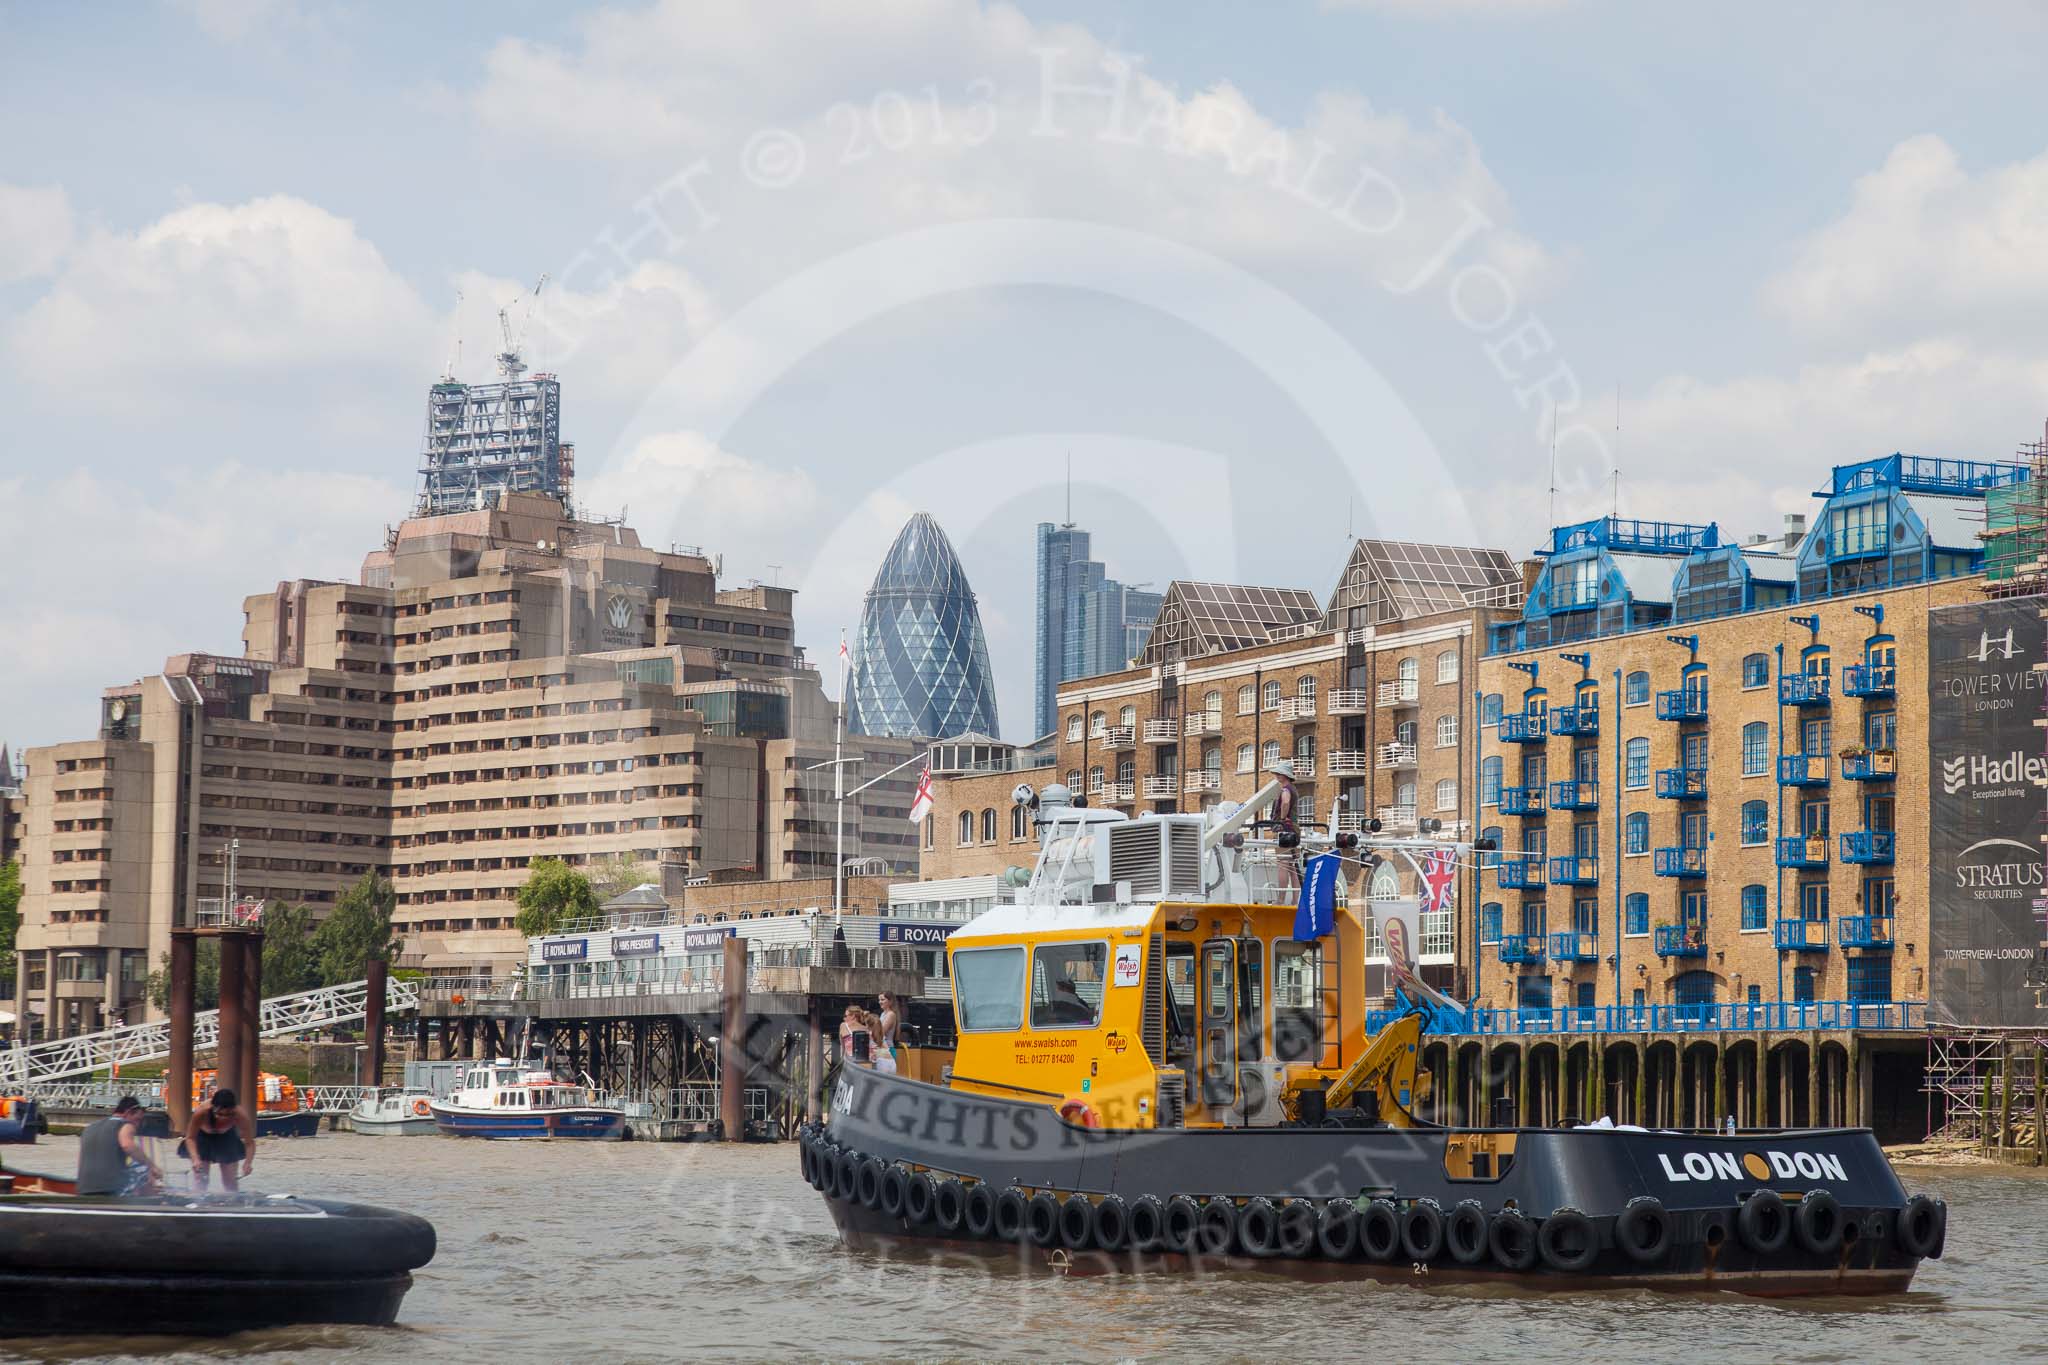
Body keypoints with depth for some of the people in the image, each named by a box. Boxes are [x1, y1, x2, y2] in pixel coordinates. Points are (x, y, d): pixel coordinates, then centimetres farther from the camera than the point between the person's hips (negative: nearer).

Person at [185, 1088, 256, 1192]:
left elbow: (250, 1142, -26)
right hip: (203, 1138, -1)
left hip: (227, 1138, 1)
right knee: (200, 1175, -4)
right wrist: (195, 1159, -39)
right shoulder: (201, 1113, -40)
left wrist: (248, 1162, -43)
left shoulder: (240, 1115, -38)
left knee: (229, 1178, 3)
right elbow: (190, 1138, -24)